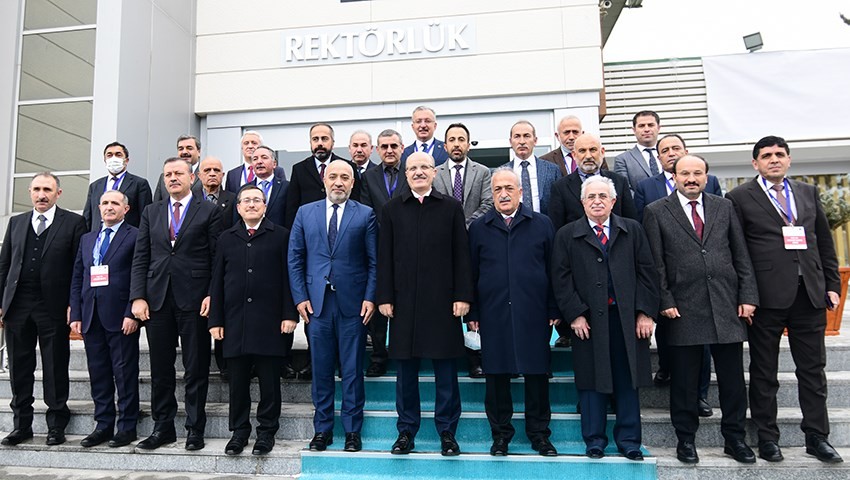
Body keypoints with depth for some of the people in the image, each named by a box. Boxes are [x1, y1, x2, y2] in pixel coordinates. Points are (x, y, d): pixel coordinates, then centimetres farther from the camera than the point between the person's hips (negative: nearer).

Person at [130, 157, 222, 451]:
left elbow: (217, 259, -1)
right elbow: (140, 258, 10)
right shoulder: (151, 212, 14)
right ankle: (163, 428, 22)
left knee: (196, 369, 3)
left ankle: (195, 429, 14)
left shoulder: (209, 211, 3)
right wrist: (138, 297, 0)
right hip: (157, 299, 4)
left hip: (194, 300, -3)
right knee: (160, 369, 10)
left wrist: (212, 295, -11)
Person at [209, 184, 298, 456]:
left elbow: (288, 278, 0)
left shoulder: (280, 236, 4)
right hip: (235, 322, 3)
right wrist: (215, 320, 5)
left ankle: (267, 431, 18)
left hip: (270, 321, -2)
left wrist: (289, 315, -7)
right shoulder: (226, 239, 13)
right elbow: (217, 282, 11)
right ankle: (239, 431, 22)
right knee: (238, 380, 9)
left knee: (269, 380, 5)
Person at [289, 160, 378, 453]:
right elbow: (295, 258, 8)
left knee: (352, 370, 5)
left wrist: (370, 297, -7)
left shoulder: (365, 215, 4)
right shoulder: (305, 212, 10)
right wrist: (300, 296, 0)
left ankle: (352, 430, 17)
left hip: (353, 304, -2)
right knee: (321, 369, 9)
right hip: (317, 302, 2)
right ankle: (322, 429, 22)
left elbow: (374, 261, 1)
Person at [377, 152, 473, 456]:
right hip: (404, 302, 1)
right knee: (406, 370, 9)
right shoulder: (392, 209, 8)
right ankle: (406, 431, 22)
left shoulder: (451, 208, 5)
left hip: (442, 301, -1)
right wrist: (384, 297, -2)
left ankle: (447, 432, 18)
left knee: (446, 371, 5)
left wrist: (462, 296, -5)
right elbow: (385, 257, 5)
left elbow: (461, 256, 2)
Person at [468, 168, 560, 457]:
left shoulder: (542, 224, 6)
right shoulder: (479, 228, 8)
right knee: (496, 374, 6)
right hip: (493, 315, 1)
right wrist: (472, 312, 2)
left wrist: (554, 310, 1)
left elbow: (553, 269, 6)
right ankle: (500, 433, 22)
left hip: (533, 313, 0)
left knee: (537, 373, 6)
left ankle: (539, 433, 22)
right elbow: (471, 273, 7)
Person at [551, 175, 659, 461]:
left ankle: (628, 440, 21)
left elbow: (646, 273, 6)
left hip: (628, 319, 1)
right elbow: (561, 278, 0)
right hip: (588, 320, -1)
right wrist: (575, 314, -8)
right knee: (591, 382, 6)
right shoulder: (567, 235, 4)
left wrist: (645, 312, -2)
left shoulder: (632, 230, 9)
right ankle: (594, 441, 19)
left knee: (627, 381, 8)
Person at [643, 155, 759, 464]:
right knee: (684, 381, 5)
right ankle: (686, 439, 20)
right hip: (683, 310, -3)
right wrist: (665, 301, -7)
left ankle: (735, 438, 25)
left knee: (732, 379, 9)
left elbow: (741, 256, 10)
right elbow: (655, 264, -1)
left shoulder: (724, 207, 11)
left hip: (727, 307, 3)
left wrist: (747, 296, 3)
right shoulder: (656, 212, 2)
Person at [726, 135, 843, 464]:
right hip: (767, 297, -4)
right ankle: (767, 438, 17)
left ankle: (817, 437, 22)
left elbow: (824, 241, 16)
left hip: (810, 294, 4)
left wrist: (832, 284, 9)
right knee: (764, 372, 6)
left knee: (813, 369, 10)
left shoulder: (808, 192, 14)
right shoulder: (740, 198, -1)